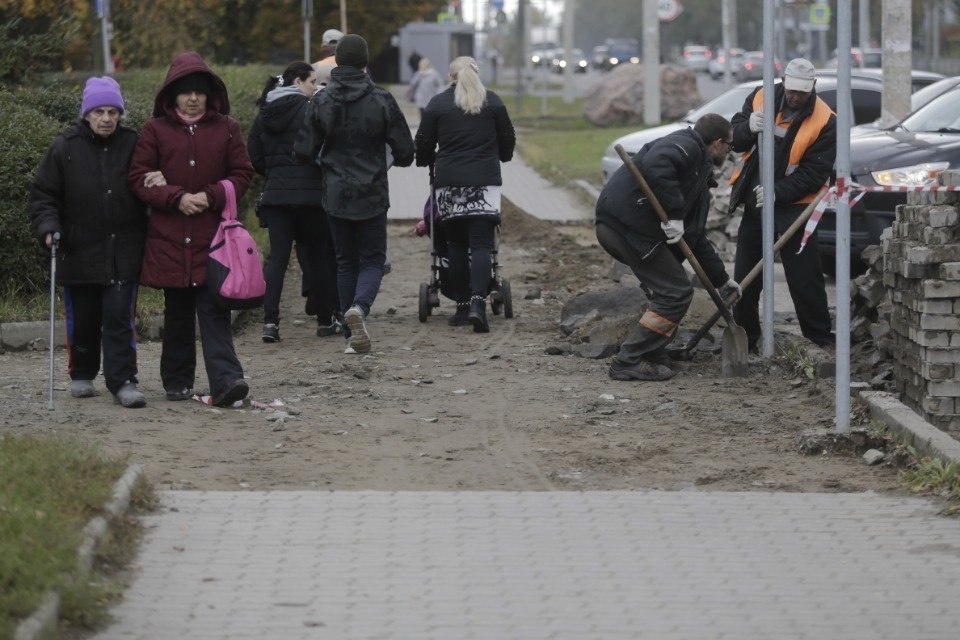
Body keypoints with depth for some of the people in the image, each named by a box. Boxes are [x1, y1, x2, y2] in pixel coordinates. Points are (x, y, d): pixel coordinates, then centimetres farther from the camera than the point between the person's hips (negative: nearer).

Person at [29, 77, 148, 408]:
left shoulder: (133, 145, 0)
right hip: (78, 252, 1)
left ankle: (123, 381, -4)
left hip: (124, 253, -1)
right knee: (82, 319, 12)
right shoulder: (65, 147, -2)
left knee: (120, 318, -5)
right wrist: (48, 227, -12)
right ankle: (81, 375, 30)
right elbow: (42, 193, 1)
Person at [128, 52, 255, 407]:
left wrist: (209, 196, -11)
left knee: (214, 309, -9)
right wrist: (177, 198, -13)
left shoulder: (226, 128, 5)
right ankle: (177, 381, 19)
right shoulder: (156, 130, 3)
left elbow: (241, 174, 5)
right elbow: (138, 177, 0)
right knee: (177, 311, 10)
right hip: (169, 237, 1)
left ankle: (226, 378, -18)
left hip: (212, 236, -1)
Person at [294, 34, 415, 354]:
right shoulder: (381, 100, -9)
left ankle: (352, 335, 10)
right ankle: (359, 307, -23)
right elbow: (405, 152, -7)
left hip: (335, 195, 2)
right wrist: (391, 160, 16)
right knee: (372, 259, 8)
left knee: (346, 262, 13)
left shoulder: (321, 101, -5)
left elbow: (304, 151, -4)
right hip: (372, 196, -2)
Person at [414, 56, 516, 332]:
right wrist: (502, 157, 34)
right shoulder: (492, 101, 6)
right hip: (485, 181, 0)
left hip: (449, 182, 0)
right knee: (481, 244, -5)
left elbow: (423, 143, 6)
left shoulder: (437, 104, 3)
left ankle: (463, 306, 10)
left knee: (456, 244, 10)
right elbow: (508, 139, 13)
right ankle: (478, 302, -22)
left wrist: (426, 162, 28)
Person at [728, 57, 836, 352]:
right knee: (745, 276, 11)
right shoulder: (761, 98, -2)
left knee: (804, 278, -3)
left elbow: (815, 174, -14)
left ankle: (819, 339, 7)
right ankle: (744, 337, 23)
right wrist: (749, 127, -22)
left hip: (793, 206, -4)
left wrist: (778, 192, -26)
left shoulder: (824, 120, -13)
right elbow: (735, 138, 2)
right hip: (754, 203, 4)